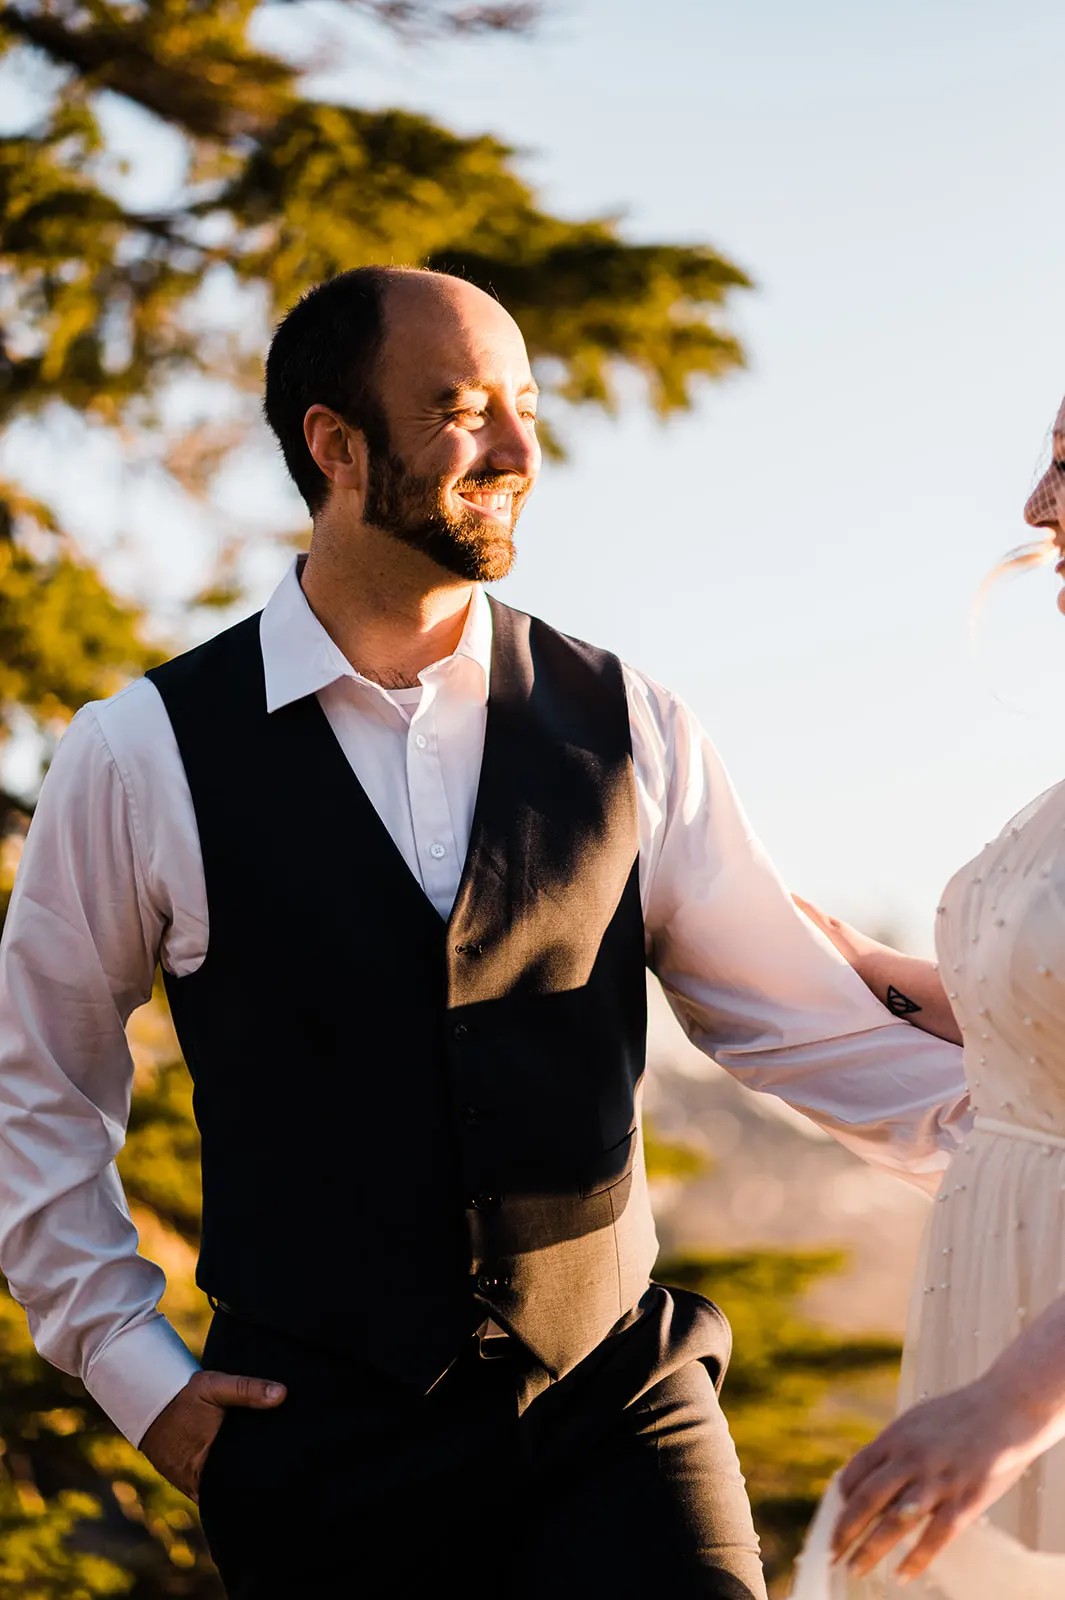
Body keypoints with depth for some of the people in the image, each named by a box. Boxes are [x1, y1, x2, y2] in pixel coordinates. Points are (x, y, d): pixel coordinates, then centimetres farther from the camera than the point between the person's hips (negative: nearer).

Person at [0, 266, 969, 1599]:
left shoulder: (625, 728, 2)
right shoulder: (143, 755, -3)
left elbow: (796, 1023, 7)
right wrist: (132, 1369, 2)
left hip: (615, 1401, 1)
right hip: (325, 1440, -1)